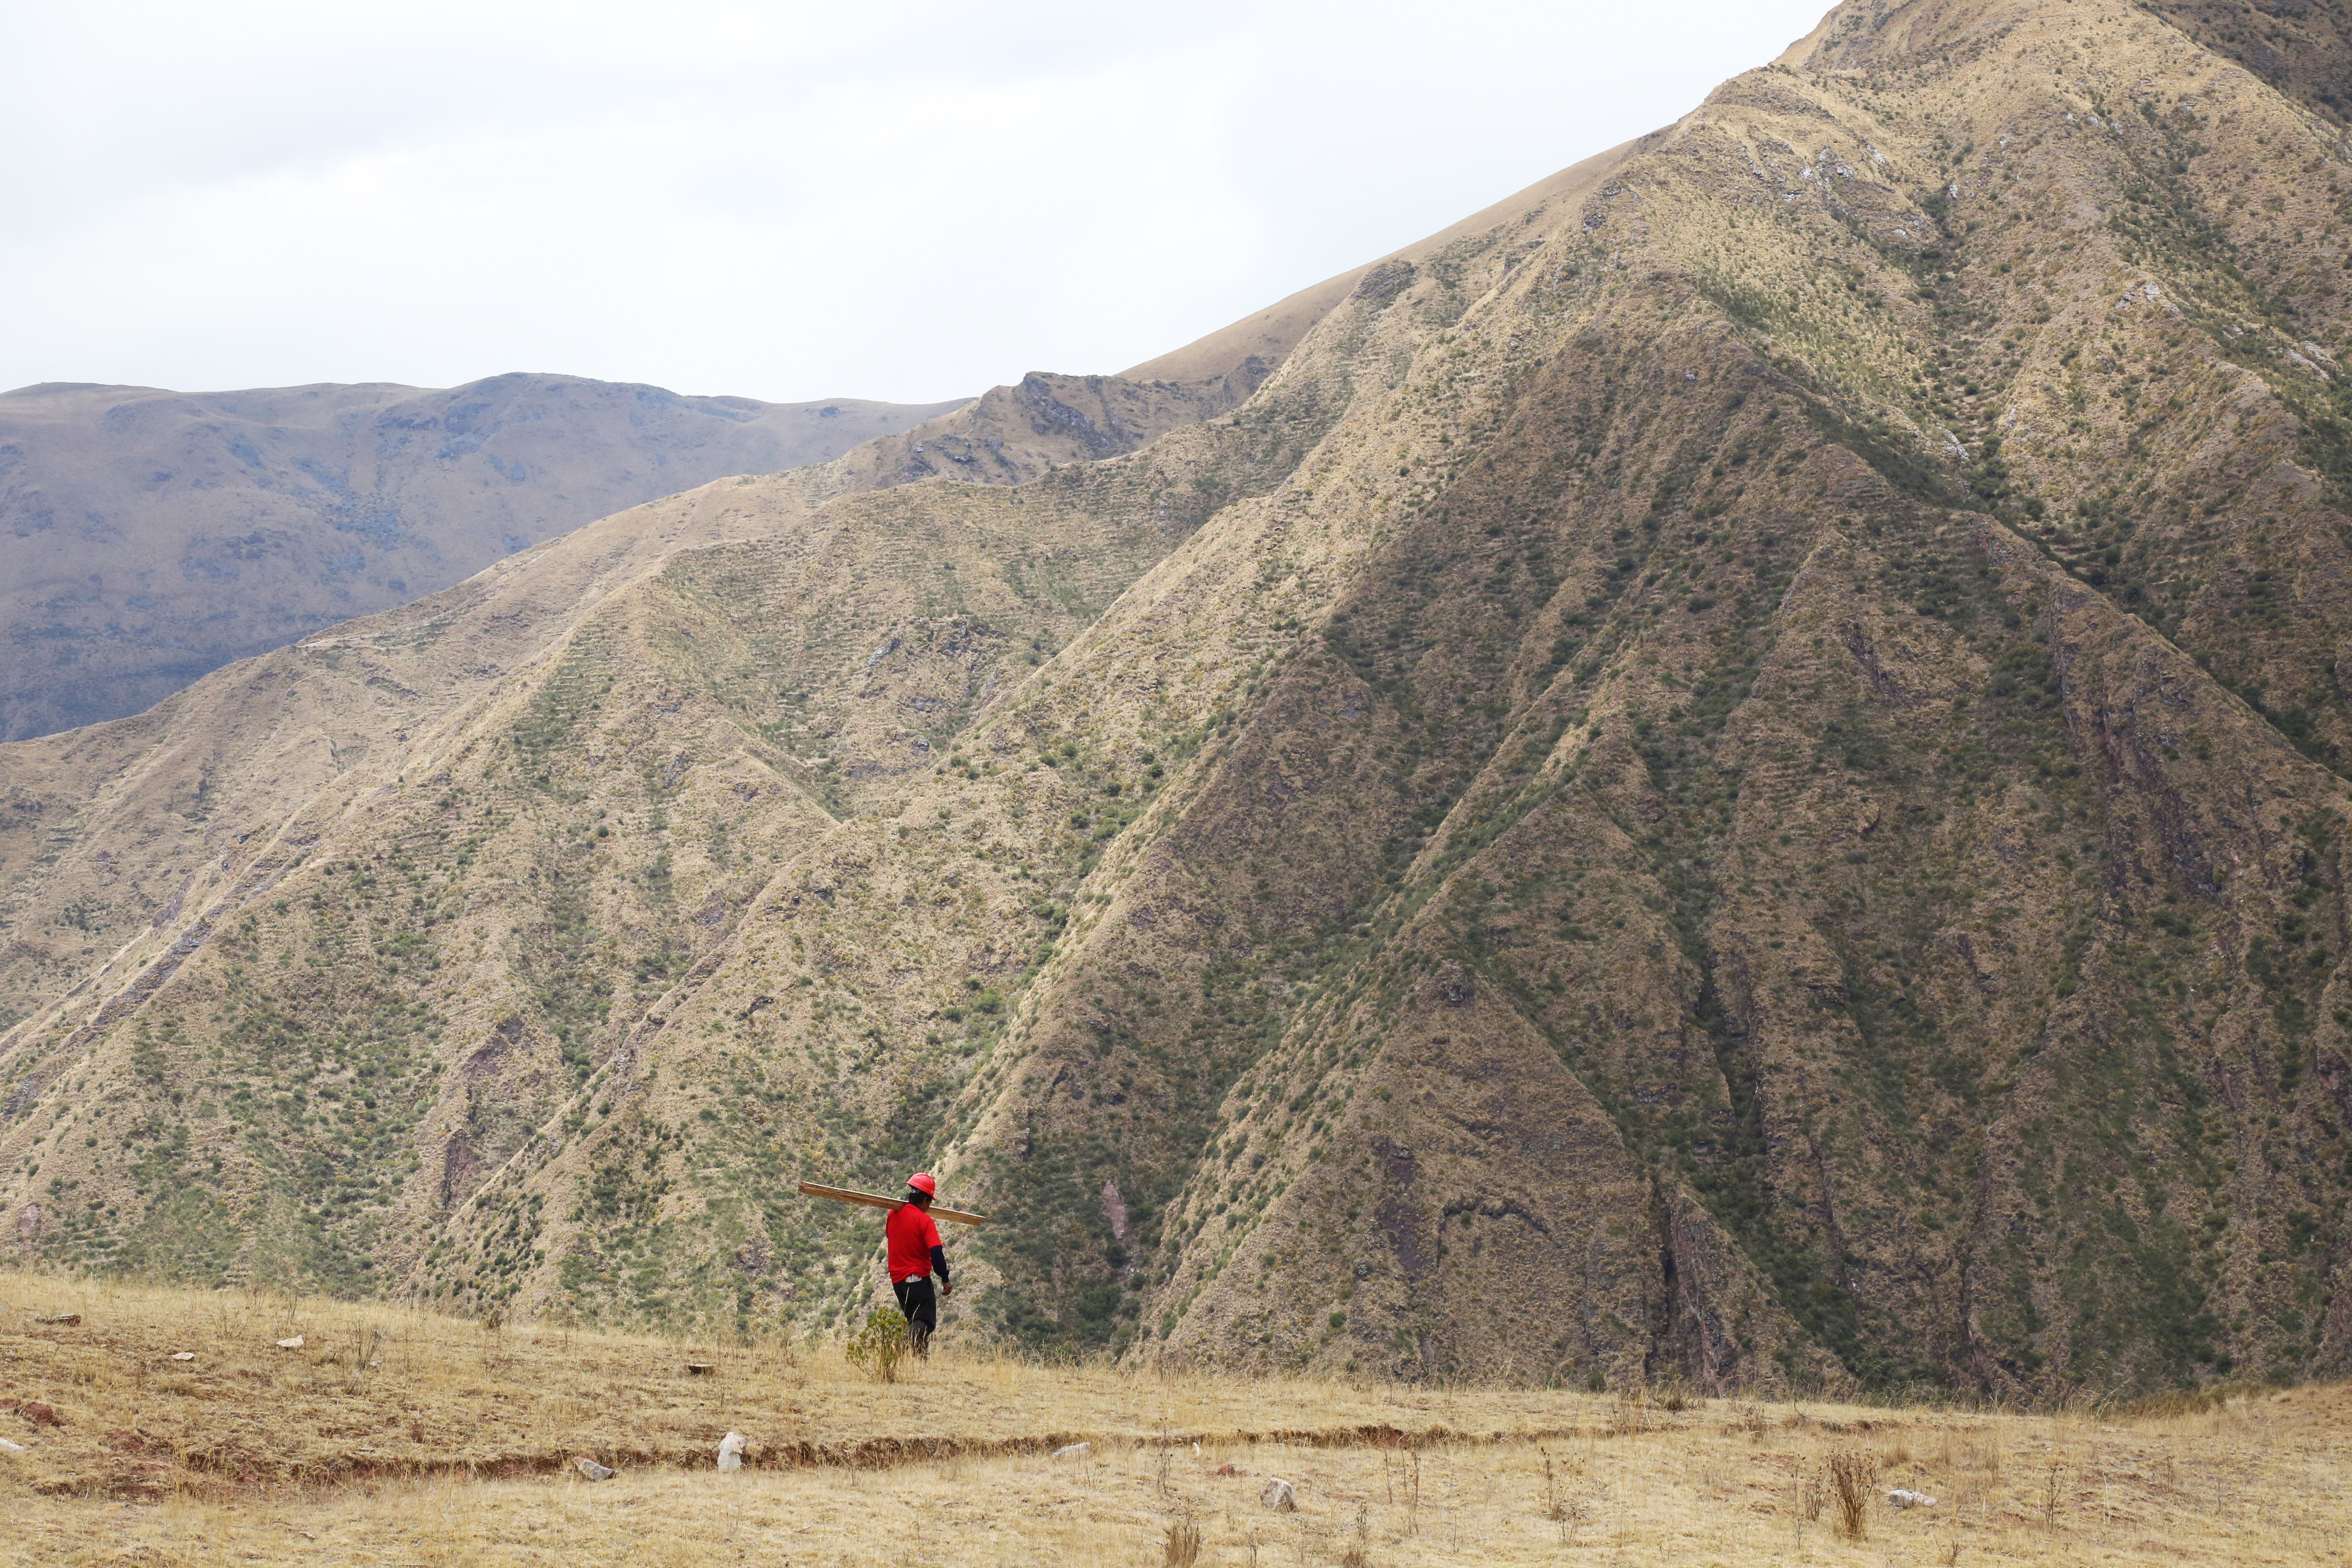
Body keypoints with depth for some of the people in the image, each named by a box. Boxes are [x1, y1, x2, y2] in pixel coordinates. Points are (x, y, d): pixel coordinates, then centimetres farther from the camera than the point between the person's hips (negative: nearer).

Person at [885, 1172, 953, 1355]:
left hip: (897, 1279, 7)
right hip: (918, 1278, -7)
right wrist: (945, 1280, -13)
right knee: (925, 1322, -7)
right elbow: (936, 1252, -19)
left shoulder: (893, 1214, 5)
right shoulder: (925, 1221, -13)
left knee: (914, 1321, 16)